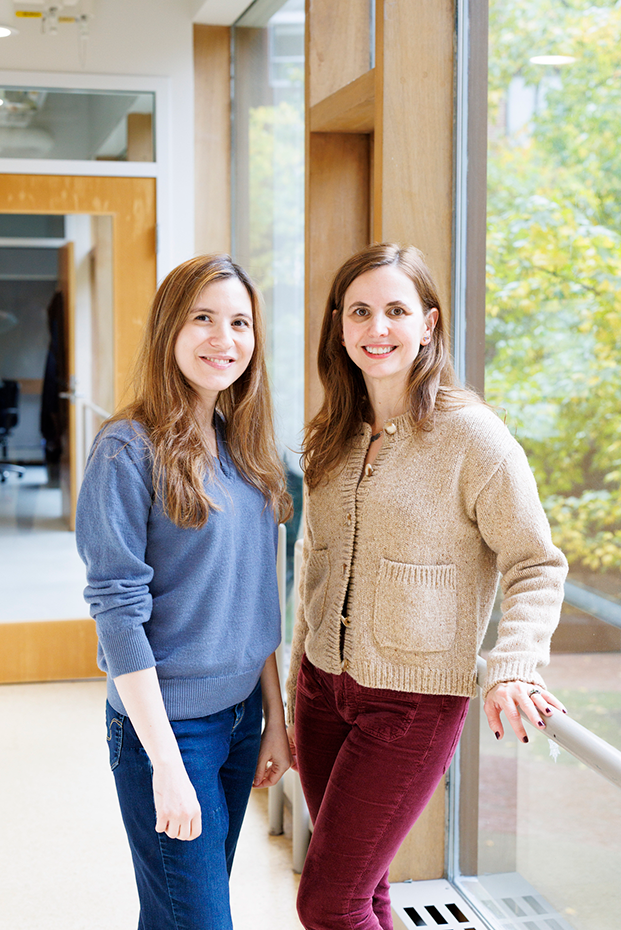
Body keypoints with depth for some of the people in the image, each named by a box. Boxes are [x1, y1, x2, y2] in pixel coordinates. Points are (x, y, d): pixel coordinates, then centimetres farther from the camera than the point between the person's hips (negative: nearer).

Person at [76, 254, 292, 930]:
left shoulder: (245, 448, 7)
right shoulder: (129, 450, -14)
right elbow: (118, 610, -16)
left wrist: (275, 718, 11)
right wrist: (165, 762, -18)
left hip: (241, 715, 6)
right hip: (165, 723, -6)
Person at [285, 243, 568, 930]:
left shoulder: (470, 433, -11)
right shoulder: (332, 438, 7)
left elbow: (537, 565, -9)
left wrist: (514, 667, -25)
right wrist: (297, 698, 18)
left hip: (413, 700, -6)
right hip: (325, 686, 6)